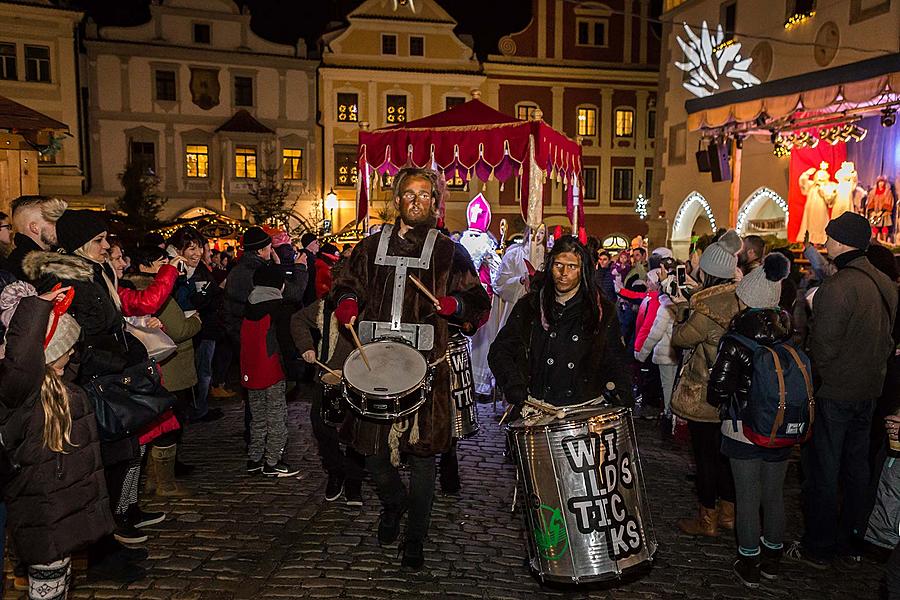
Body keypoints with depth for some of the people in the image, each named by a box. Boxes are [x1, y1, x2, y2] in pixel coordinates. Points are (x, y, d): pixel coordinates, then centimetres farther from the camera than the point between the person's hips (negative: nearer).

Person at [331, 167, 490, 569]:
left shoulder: (449, 252, 7)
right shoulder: (371, 247, 13)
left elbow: (478, 303, 7)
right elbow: (346, 287, 21)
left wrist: (454, 304, -14)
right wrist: (347, 306, -1)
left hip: (425, 366, -2)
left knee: (421, 453, 2)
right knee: (371, 446, 6)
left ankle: (415, 542, 21)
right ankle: (393, 502, 39)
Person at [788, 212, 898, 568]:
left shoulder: (837, 287, -23)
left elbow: (823, 347, -22)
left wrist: (815, 380, -6)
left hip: (833, 392, -8)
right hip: (868, 390, 8)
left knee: (822, 471, 4)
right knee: (856, 466, 18)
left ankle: (818, 548, 15)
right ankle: (851, 542, 30)